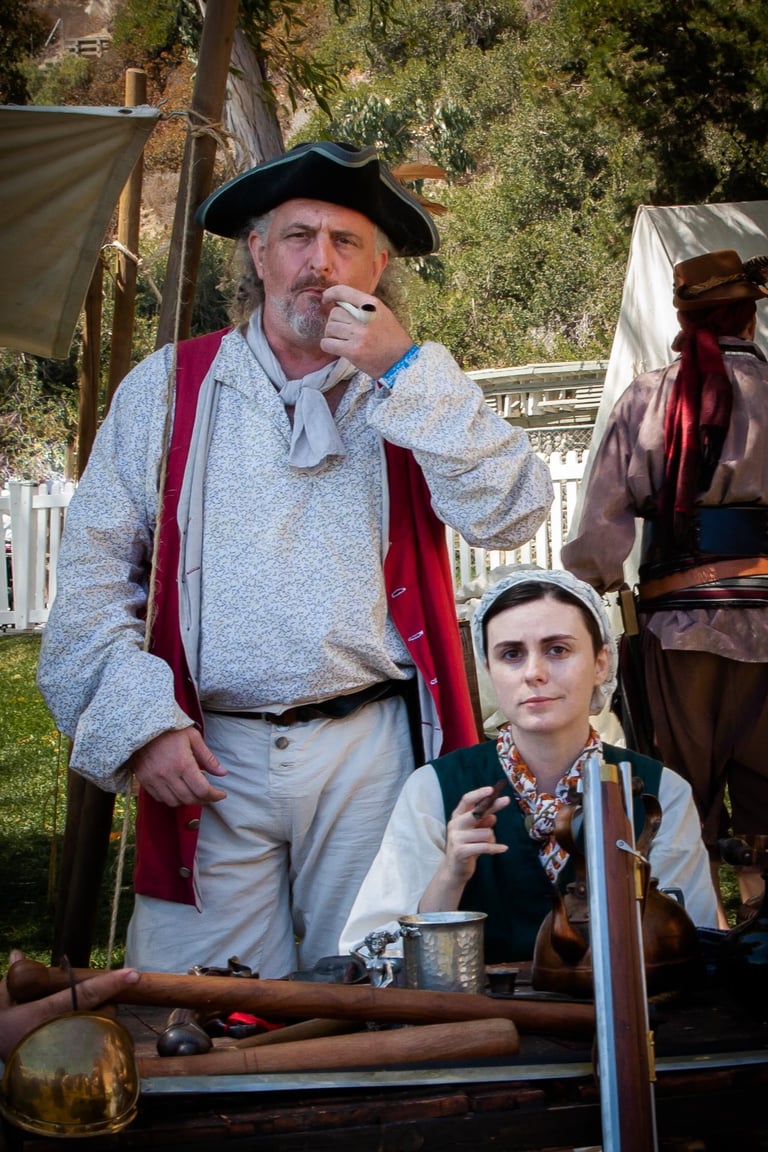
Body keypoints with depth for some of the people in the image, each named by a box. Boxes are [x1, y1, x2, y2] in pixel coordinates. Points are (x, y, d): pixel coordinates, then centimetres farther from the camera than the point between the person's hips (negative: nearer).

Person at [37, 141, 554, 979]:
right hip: (210, 760, 0)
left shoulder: (415, 391, 11)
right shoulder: (169, 387, 9)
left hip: (371, 752, 0)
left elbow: (513, 516, -5)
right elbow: (94, 571, 6)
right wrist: (141, 718, -6)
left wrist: (403, 372, -10)